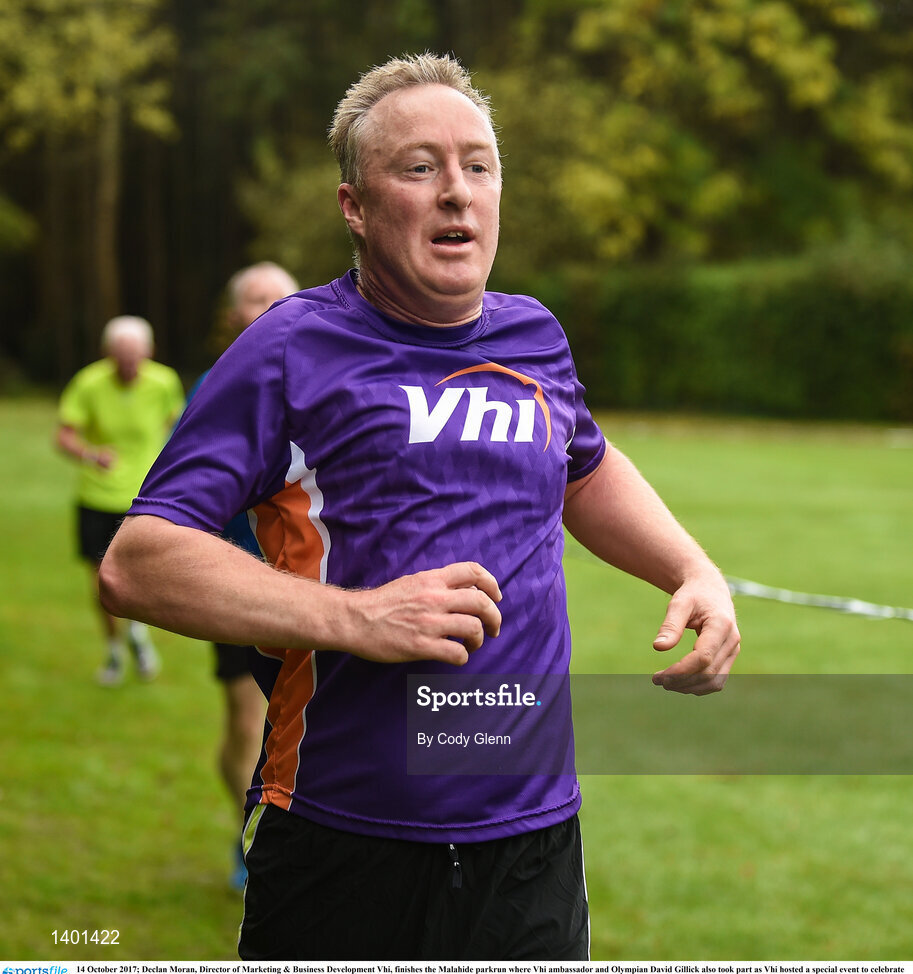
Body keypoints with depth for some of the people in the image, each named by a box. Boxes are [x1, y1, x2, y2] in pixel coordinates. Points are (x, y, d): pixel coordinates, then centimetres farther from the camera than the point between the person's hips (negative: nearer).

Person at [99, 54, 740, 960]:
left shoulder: (535, 336, 11)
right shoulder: (290, 350, -5)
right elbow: (135, 562, -12)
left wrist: (696, 572, 16)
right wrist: (355, 618, -21)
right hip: (339, 849, -4)